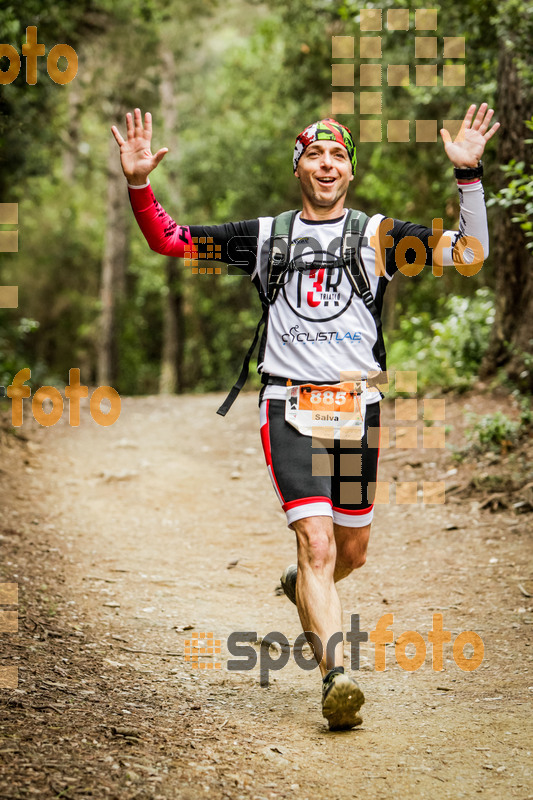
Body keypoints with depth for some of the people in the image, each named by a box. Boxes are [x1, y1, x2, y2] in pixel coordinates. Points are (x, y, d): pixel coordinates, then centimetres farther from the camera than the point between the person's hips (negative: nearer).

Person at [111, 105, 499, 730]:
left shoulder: (378, 234, 6)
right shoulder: (266, 236, 9)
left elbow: (469, 253, -4)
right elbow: (169, 240, 12)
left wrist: (469, 176, -14)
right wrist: (139, 184, -2)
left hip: (357, 407, 2)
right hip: (290, 407, -1)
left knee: (352, 551, 13)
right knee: (316, 544, -16)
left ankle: (302, 587, 47)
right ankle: (335, 680, -18)